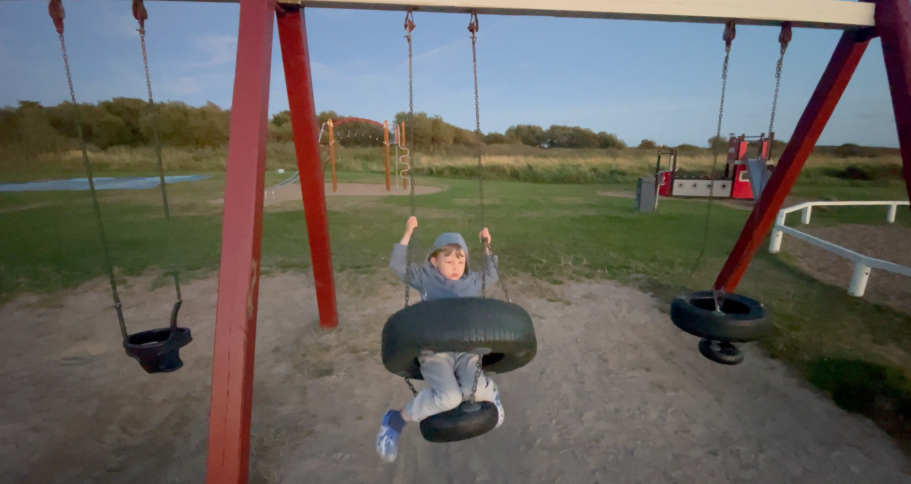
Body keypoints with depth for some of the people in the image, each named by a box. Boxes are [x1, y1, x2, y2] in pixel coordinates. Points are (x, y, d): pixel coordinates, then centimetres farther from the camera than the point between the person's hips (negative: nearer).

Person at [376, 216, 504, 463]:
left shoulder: (472, 281, 16)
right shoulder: (425, 277, 7)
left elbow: (492, 275, 33)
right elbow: (397, 266, 3)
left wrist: (486, 247, 24)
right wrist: (408, 234, -1)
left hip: (466, 349, 3)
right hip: (434, 350, -2)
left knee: (473, 389, -27)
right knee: (448, 397, -28)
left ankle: (490, 391, 14)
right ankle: (395, 420, -3)